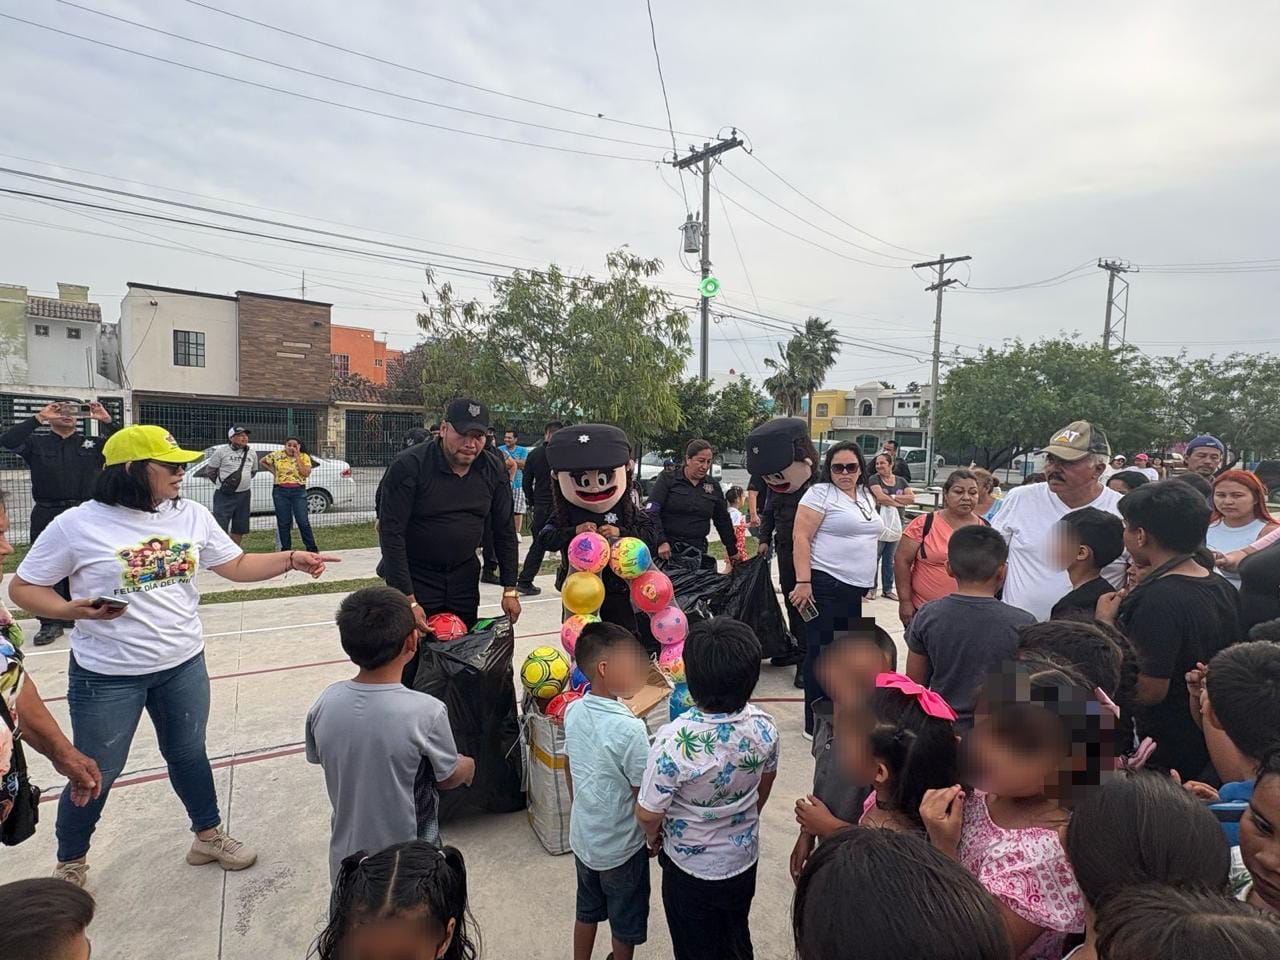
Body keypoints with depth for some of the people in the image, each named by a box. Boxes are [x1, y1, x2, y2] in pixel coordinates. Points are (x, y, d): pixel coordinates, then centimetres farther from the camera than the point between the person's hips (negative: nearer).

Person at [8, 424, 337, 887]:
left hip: (184, 666, 3)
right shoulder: (77, 525, -14)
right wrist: (72, 611, -22)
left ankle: (208, 836, 39)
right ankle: (69, 865, 41)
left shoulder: (192, 516, -3)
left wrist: (291, 559, -12)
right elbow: (24, 587, -4)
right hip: (107, 675, -3)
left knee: (188, 754, 20)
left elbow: (237, 566, 2)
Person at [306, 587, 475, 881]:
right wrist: (468, 766, 9)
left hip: (347, 860, 5)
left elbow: (318, 760, 2)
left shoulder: (324, 704, -16)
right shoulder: (426, 712, -29)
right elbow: (449, 778, -13)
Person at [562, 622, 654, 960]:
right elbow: (644, 798, -22)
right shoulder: (629, 729, -31)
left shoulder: (573, 711, -11)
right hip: (621, 847, -6)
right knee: (625, 926, 20)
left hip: (582, 837, 6)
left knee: (587, 911, 28)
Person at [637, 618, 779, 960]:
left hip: (692, 869, -4)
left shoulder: (674, 740, -37)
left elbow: (648, 814, -24)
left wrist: (654, 835, 0)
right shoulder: (763, 725, -21)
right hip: (744, 859, 4)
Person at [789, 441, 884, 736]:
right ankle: (816, 726, 10)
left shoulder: (866, 497, 16)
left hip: (854, 590, 8)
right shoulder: (821, 493, -8)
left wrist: (866, 584, 21)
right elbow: (801, 538, -14)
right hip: (825, 587, -8)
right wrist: (803, 582, -21)